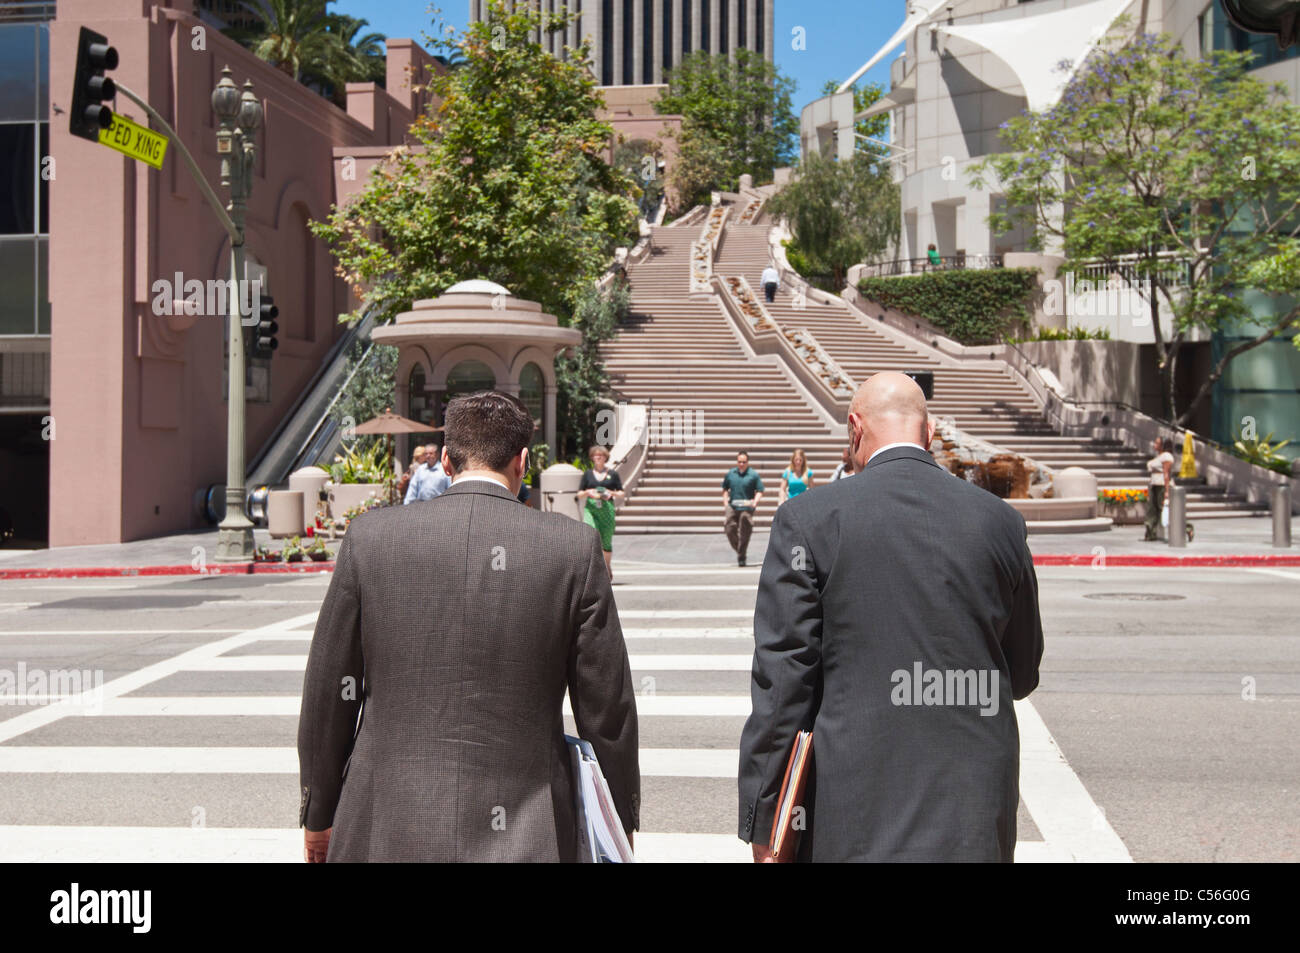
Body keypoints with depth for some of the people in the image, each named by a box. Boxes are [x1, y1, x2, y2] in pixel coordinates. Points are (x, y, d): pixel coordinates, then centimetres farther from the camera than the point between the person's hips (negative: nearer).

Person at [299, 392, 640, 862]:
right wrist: (622, 822, 13)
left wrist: (318, 815, 16)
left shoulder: (369, 537, -3)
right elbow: (606, 707, -1)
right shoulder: (574, 546, -5)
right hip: (524, 836, -1)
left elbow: (329, 693, 3)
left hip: (389, 833, 1)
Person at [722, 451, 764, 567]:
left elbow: (759, 491, 0)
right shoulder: (730, 474, 8)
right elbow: (725, 489, 19)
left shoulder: (753, 475, -1)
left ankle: (741, 557, 5)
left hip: (747, 508, -3)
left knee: (744, 533, -5)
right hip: (732, 507, 3)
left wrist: (755, 502, -16)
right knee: (730, 530, 0)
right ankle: (739, 550, 22)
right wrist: (725, 501, 5)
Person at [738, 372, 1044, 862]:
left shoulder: (808, 519, -8)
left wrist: (763, 822, -3)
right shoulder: (1002, 521, 1)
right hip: (976, 816, 3)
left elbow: (781, 678, -9)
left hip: (854, 813, -2)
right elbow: (1023, 673, 11)